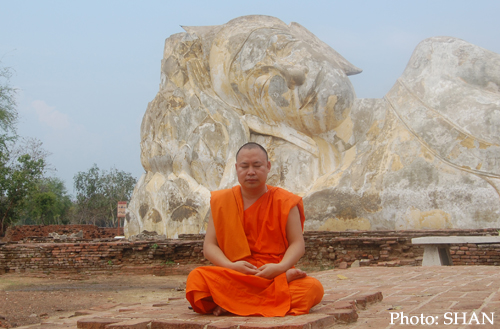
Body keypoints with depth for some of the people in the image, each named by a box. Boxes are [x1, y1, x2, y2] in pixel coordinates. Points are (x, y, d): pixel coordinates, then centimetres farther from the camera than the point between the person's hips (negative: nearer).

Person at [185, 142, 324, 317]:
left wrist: (280, 267, -18)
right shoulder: (221, 201, 10)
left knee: (314, 288, -30)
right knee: (196, 278, -31)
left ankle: (231, 304, -25)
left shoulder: (285, 201, 8)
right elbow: (209, 246, 4)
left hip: (274, 273, 0)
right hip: (233, 275, 0)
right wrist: (231, 266, -16)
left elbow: (298, 244, 2)